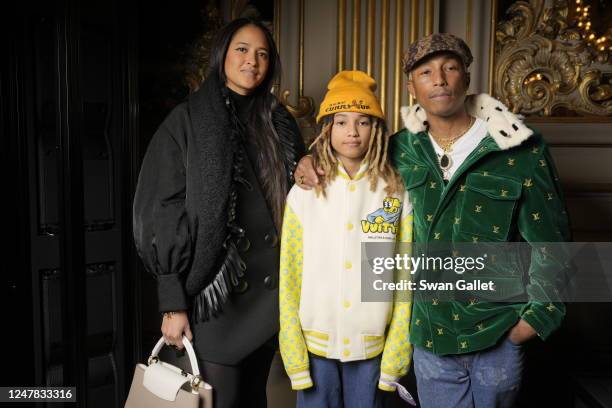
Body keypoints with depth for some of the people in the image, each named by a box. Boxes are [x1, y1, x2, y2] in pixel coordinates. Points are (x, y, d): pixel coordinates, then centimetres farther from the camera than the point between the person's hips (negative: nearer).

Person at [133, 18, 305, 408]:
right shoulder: (188, 120, -4)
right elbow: (162, 217, -8)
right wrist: (173, 302, -11)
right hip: (215, 290, -4)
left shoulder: (280, 122, 9)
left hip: (272, 287, 4)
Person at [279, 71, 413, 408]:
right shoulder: (304, 193, -3)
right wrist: (294, 355, -5)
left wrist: (395, 355, -4)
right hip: (315, 345, 0)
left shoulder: (397, 195, -2)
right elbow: (289, 278, -2)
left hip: (372, 348, 0)